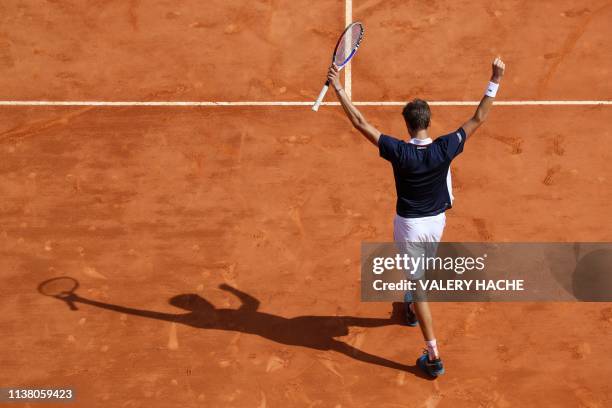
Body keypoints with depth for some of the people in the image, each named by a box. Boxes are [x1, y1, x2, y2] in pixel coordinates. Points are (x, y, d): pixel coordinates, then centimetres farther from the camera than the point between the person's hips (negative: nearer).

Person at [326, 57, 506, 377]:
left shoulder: (398, 151, -24)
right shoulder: (444, 149, -19)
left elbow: (360, 123, -21)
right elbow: (478, 119, -10)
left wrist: (338, 88, -16)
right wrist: (495, 81, -6)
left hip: (408, 224, -3)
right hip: (436, 222, 3)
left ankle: (433, 356, 1)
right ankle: (412, 310, 61)